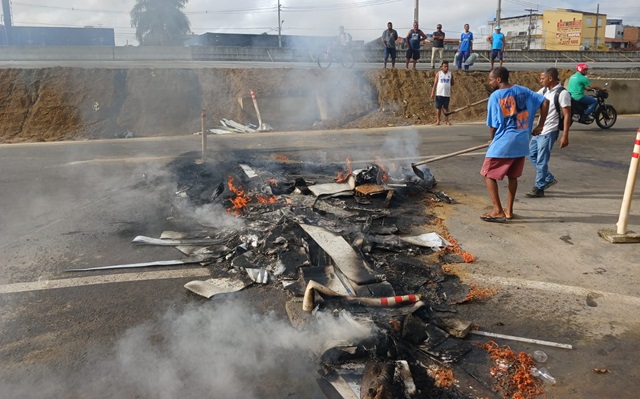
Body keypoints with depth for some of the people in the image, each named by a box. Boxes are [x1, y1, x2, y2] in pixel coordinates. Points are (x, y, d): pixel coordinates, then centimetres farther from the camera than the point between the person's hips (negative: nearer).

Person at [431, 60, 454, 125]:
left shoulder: (450, 74, 7)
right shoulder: (438, 73, 1)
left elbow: (452, 83, 17)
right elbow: (435, 84, -1)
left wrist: (448, 85, -1)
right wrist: (433, 93, -6)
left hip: (447, 94, 2)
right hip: (439, 93, -1)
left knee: (446, 107, 5)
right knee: (438, 107, 1)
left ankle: (446, 120, 11)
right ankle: (438, 120, 8)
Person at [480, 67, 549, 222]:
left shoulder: (495, 96, -9)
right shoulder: (522, 90, 7)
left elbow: (493, 125, -8)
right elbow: (545, 102, 9)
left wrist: (493, 140, 11)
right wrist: (540, 126, 12)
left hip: (503, 143, -6)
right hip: (522, 143, 6)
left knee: (488, 174, 5)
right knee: (513, 176, 18)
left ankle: (498, 211, 0)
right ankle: (509, 210, 22)